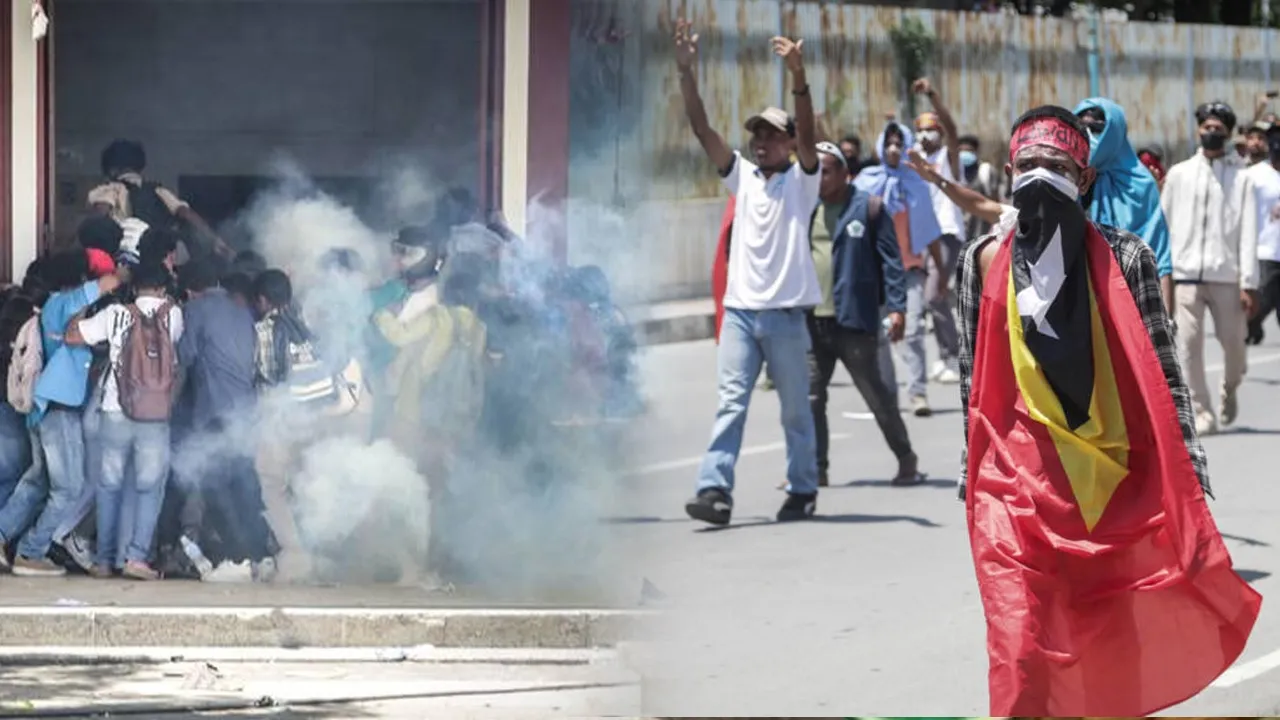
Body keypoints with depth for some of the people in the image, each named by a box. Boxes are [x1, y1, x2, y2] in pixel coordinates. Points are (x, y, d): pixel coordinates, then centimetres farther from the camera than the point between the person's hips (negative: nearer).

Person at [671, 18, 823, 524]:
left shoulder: (801, 180, 2)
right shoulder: (742, 176, 12)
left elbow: (807, 133, -16)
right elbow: (702, 129, 5)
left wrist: (798, 78, -31)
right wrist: (686, 72, -7)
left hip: (785, 312, -3)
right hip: (739, 309, 3)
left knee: (796, 410, 7)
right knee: (730, 401, -8)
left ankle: (803, 491, 18)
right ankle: (715, 490, -16)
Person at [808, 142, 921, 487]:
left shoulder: (869, 208, -3)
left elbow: (891, 261, -6)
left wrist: (896, 307, -12)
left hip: (854, 319, -5)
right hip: (810, 319, 5)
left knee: (876, 394, 3)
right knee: (809, 397, 3)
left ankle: (906, 460, 16)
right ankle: (815, 468, 10)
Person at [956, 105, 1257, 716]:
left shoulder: (1123, 257, 0)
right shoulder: (985, 260, 5)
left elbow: (1162, 369, 0)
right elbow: (971, 375, 12)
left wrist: (1188, 471, -5)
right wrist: (970, 474, 13)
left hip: (1113, 476, 0)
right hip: (1018, 477, 0)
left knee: (1114, 654, 10)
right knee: (1022, 649, -11)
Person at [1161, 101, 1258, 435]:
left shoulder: (1240, 179, 5)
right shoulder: (1179, 174, 10)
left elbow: (1248, 233, 1)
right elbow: (1163, 225, 11)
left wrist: (1248, 284, -6)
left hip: (1226, 275, -1)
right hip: (1186, 273, 1)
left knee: (1233, 341, 1)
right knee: (1190, 343, -7)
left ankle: (1230, 390, 31)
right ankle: (1202, 412, -1)